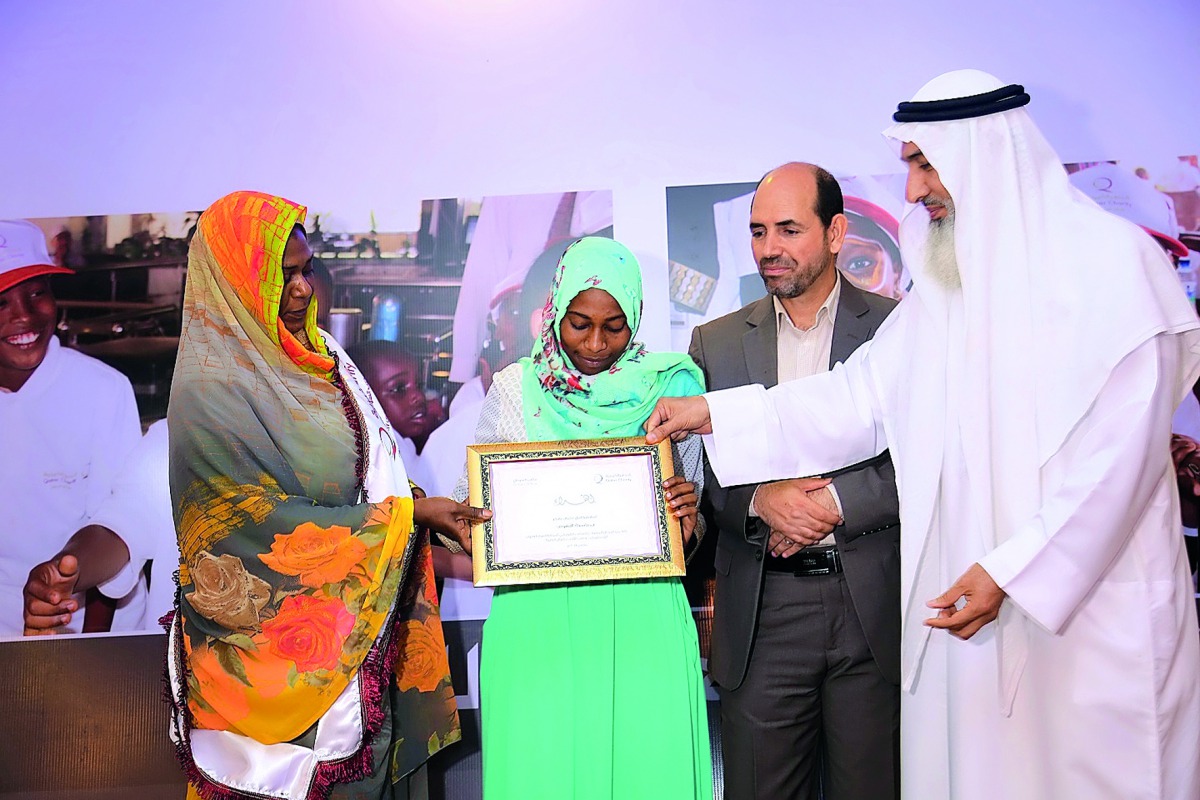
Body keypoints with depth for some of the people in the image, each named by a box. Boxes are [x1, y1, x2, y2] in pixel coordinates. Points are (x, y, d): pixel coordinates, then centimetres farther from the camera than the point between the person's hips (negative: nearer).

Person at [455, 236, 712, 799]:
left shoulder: (667, 388, 5)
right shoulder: (515, 389, 5)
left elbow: (687, 522, 11)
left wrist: (686, 521, -10)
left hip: (641, 618, 0)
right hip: (538, 617, 0)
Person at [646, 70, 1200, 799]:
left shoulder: (1112, 261, -9)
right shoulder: (947, 281, 12)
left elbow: (1120, 451, -15)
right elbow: (861, 397, 10)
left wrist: (1015, 570, -19)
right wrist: (717, 414, 5)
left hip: (1094, 599, -5)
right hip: (970, 598, 6)